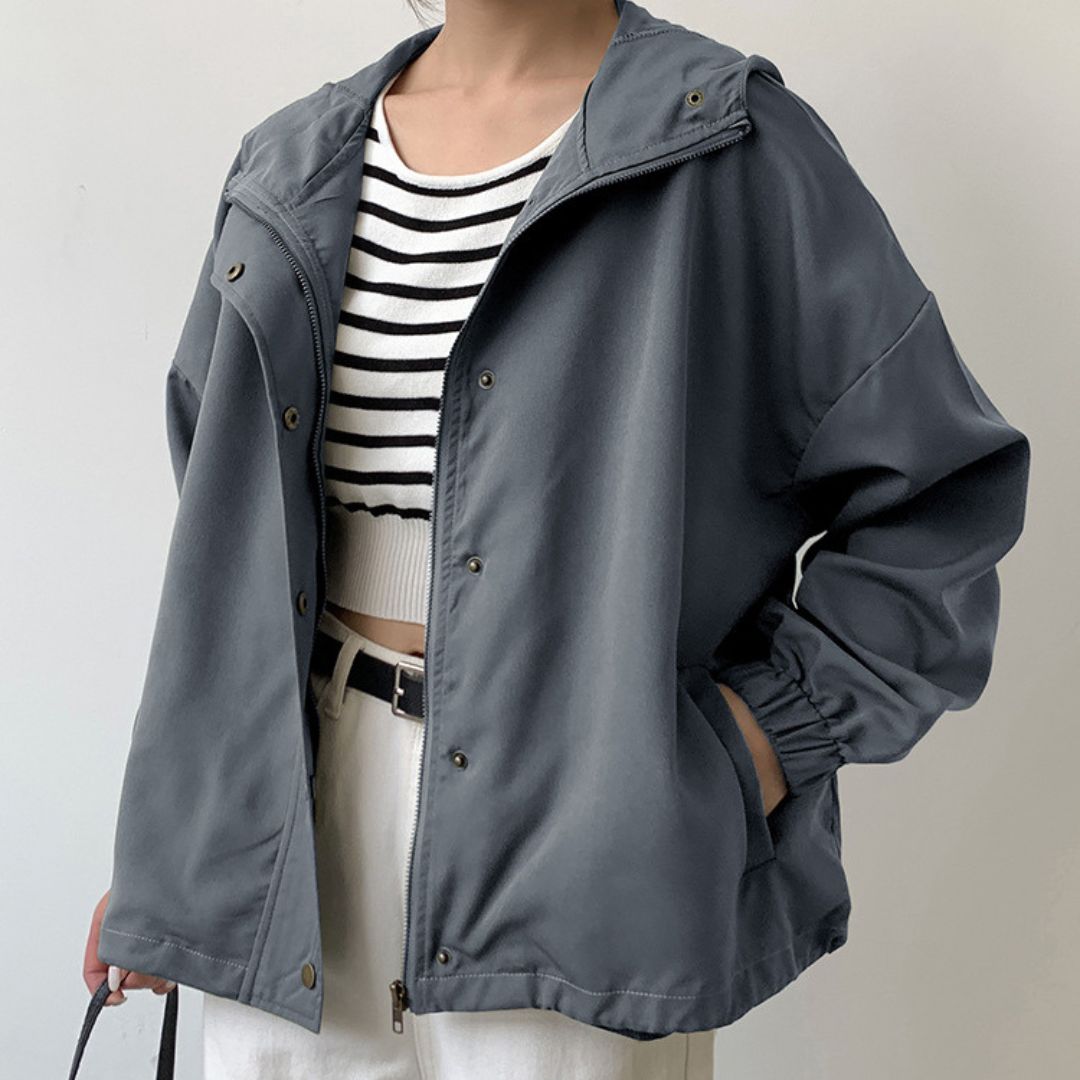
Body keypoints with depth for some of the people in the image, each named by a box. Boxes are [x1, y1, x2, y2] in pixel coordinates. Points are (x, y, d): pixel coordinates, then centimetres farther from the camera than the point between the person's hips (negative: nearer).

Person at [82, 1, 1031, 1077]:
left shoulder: (725, 146, -6)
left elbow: (943, 494, -5)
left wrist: (759, 745, -13)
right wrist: (167, 830, 14)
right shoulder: (288, 172, 9)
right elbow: (227, 523, 15)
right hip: (296, 808, 5)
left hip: (575, 838, -4)